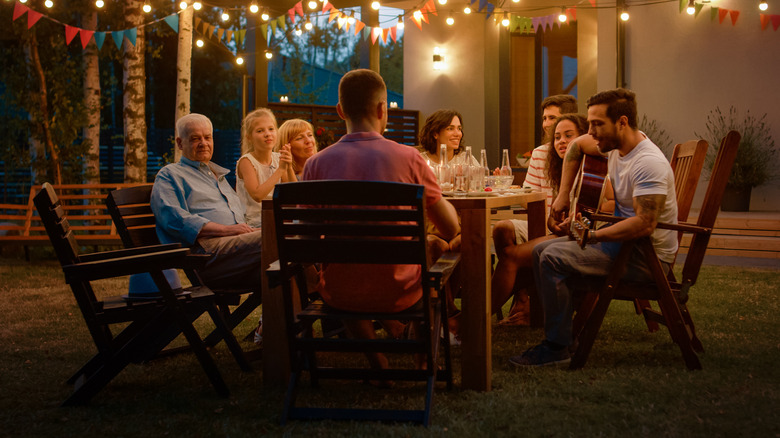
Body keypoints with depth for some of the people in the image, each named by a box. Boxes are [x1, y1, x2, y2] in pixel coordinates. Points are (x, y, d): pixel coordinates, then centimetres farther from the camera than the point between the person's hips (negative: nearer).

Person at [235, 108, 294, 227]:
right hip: (254, 224, -6)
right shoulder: (246, 161, -8)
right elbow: (257, 195, -22)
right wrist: (281, 169, -19)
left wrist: (289, 168, -11)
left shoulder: (278, 158, 8)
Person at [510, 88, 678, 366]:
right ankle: (560, 330, 10)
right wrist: (563, 195, 16)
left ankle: (557, 347, -14)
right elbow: (576, 147, 24)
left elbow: (644, 224, -33)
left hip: (648, 257, -10)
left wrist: (593, 235, -23)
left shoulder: (649, 164, -25)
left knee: (553, 258, -21)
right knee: (541, 250, 9)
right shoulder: (617, 144, 4)